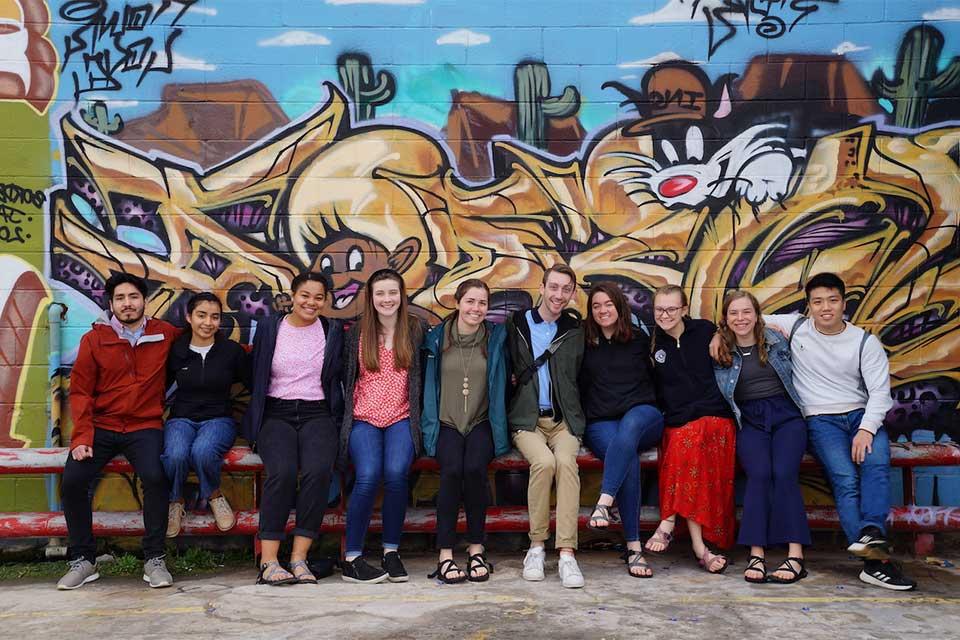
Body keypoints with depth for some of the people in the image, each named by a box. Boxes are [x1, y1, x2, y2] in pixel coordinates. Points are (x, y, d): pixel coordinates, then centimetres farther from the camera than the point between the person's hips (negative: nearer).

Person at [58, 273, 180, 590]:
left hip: (144, 427, -1)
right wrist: (81, 437, -8)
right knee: (72, 480, -19)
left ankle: (154, 559, -13)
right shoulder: (94, 339, 6)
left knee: (154, 476, -28)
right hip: (101, 427, 1)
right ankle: (83, 560, 0)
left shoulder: (165, 334, 7)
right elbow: (80, 391, 4)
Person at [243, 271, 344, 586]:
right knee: (282, 471, -29)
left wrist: (337, 419, 2)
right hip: (276, 414, 0)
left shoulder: (333, 332, 11)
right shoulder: (268, 328, 10)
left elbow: (340, 378, 14)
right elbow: (255, 378, 13)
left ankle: (299, 558, -23)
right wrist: (255, 422, 6)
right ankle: (268, 562, -25)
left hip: (317, 414, 1)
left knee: (319, 470, -30)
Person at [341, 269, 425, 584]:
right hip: (364, 418, 0)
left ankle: (391, 551, -11)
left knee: (396, 472, -28)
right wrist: (348, 413, 6)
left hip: (402, 418, 0)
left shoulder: (414, 329, 10)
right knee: (368, 476, -26)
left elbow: (421, 376, 11)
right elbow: (346, 378, 14)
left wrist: (417, 416, 3)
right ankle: (352, 558, -14)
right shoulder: (357, 332, 11)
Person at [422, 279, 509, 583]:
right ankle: (445, 554, -20)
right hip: (446, 423, 0)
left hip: (482, 423, 0)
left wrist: (499, 430, 3)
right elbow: (428, 385, 11)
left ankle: (476, 548, -14)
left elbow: (501, 384, 10)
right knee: (452, 470, -28)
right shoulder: (437, 338, 7)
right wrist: (431, 424, 3)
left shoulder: (496, 337, 7)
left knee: (475, 468, -29)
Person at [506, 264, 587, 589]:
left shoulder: (575, 330, 13)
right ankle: (536, 546, -16)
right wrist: (512, 378, -3)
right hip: (526, 419, -1)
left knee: (566, 461, -30)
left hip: (564, 419, 1)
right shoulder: (516, 324, 10)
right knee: (544, 461, -31)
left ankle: (567, 553, -31)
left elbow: (581, 376, 14)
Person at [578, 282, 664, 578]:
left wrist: (656, 411, 7)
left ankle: (604, 503, -47)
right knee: (629, 459, -32)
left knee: (630, 424, -38)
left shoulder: (640, 339, 15)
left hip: (644, 415, 0)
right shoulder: (584, 343, 14)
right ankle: (633, 546, -33)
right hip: (600, 423, 0)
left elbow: (655, 378, 19)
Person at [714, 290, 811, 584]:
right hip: (750, 421, 0)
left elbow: (794, 375, 22)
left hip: (786, 415, 0)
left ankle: (796, 555, -29)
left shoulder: (776, 341, 11)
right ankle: (756, 554, -30)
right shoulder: (720, 353, 10)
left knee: (784, 472, -25)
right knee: (759, 474, -26)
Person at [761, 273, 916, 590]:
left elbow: (880, 391, -2)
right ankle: (875, 558, -34)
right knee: (845, 479, -26)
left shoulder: (865, 341, 4)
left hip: (862, 415, 2)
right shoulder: (795, 326, 6)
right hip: (821, 419, -2)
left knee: (876, 463, -31)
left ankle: (870, 534, -45)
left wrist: (866, 429, -17)